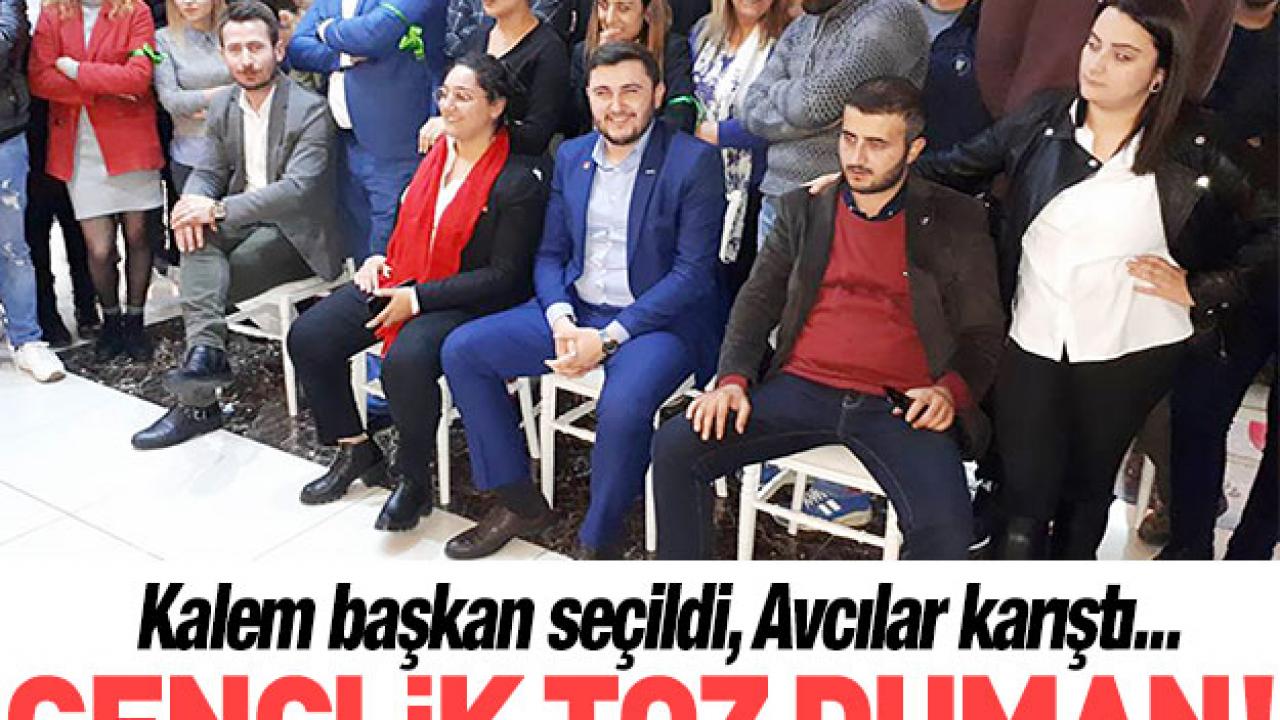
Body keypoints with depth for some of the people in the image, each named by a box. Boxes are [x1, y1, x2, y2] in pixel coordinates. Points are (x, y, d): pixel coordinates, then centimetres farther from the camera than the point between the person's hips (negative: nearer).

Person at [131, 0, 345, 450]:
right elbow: (209, 172, 9)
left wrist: (218, 208, -30)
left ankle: (197, 404, -14)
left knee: (207, 281, -24)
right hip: (243, 221, 5)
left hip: (295, 231, -5)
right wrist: (193, 202, -17)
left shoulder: (309, 110, -15)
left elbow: (298, 189, -25)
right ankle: (205, 349, -39)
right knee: (197, 230, -28)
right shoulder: (223, 107, 7)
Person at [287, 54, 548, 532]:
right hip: (400, 279, 8)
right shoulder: (438, 152, 9)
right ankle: (357, 452, 12)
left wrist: (418, 298, -18)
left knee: (405, 361, -35)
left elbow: (504, 277, -16)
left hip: (467, 301, -7)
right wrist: (382, 258, 5)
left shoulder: (518, 183, -13)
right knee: (308, 337, -6)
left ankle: (414, 482, -9)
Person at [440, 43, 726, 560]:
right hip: (576, 310, 6)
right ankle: (519, 502, 7)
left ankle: (599, 545, -7)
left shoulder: (694, 161, -9)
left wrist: (608, 338, -20)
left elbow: (693, 274, -14)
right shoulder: (571, 157, 10)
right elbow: (550, 254, 11)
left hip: (658, 319, -6)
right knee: (462, 350, -6)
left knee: (622, 408, -35)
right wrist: (561, 321, -10)